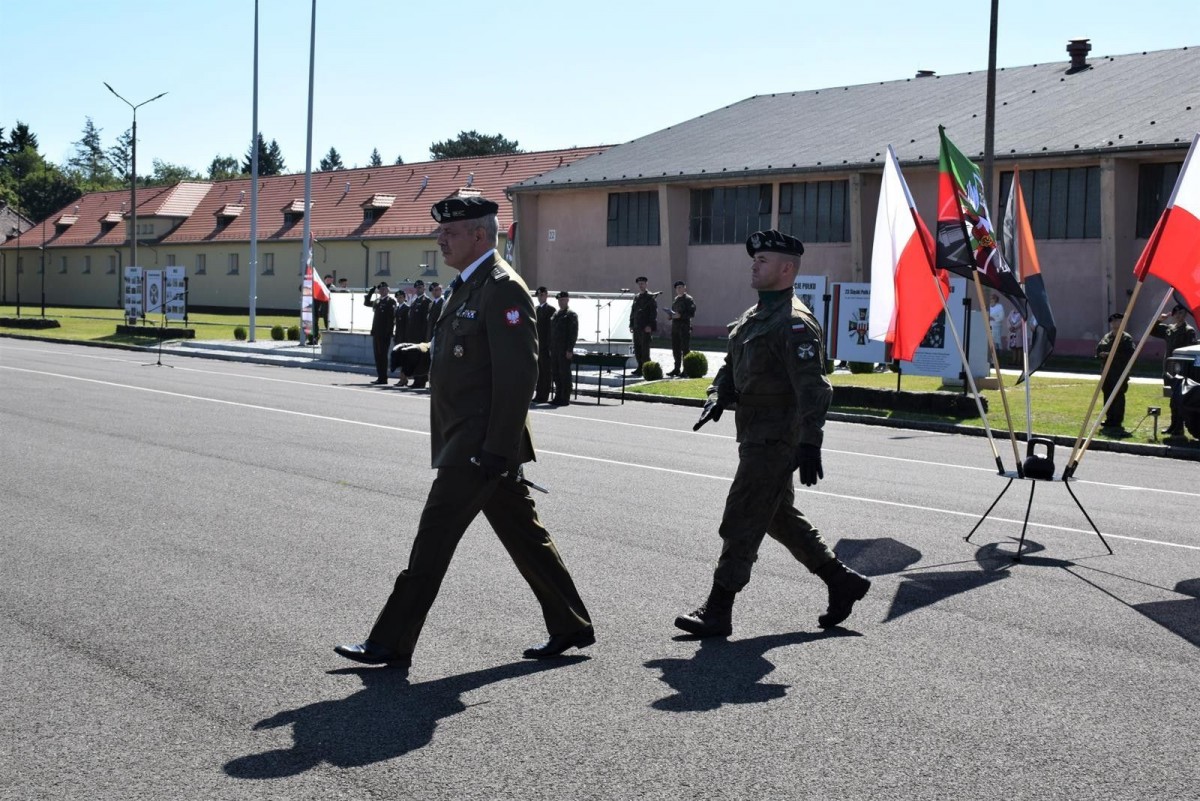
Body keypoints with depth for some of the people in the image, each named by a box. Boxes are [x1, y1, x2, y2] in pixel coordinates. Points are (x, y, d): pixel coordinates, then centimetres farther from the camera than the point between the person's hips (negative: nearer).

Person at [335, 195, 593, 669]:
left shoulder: (503, 288, -15)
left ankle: (391, 644, 0)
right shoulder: (467, 286, 16)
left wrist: (496, 449, -23)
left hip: (482, 442, -10)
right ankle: (571, 626, 24)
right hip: (464, 437, 10)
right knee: (522, 534, 14)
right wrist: (428, 349, 9)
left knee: (435, 533, -6)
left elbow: (518, 374, -21)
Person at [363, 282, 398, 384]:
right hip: (377, 332, 8)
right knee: (378, 356, 9)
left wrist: (389, 331, -19)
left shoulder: (391, 301, -8)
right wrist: (371, 290, 18)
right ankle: (380, 377, 15)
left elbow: (392, 317, -13)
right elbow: (367, 302, 30)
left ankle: (383, 378, -1)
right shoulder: (377, 301, 16)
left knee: (383, 355, -5)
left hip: (385, 333, -8)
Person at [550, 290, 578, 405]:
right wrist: (551, 348, 15)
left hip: (565, 351, -7)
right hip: (555, 350, 7)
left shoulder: (571, 315, -4)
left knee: (564, 373, -5)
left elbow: (574, 333, -10)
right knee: (556, 374, 9)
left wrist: (570, 350, -16)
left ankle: (565, 398, -1)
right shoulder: (555, 314, 18)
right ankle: (558, 397, 15)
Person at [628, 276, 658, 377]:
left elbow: (654, 312, -10)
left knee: (645, 349, -8)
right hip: (637, 327, 7)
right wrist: (631, 325, 13)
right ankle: (640, 367, 15)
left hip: (646, 327, -7)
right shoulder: (636, 297, 17)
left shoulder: (650, 297, -4)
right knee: (637, 348, 8)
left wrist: (649, 326, -16)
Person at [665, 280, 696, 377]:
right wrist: (671, 314, 6)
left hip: (684, 326, -8)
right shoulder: (676, 299, 18)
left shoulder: (688, 299, -6)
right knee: (676, 349, 11)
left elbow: (692, 313, -12)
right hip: (675, 327, 8)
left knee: (685, 349, -4)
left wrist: (680, 315, -21)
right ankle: (677, 369, 19)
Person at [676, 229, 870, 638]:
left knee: (741, 523, -6)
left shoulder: (794, 323, -16)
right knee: (780, 516, 19)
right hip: (757, 434, 10)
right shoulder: (754, 317, 15)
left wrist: (810, 443, -29)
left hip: (774, 439, -10)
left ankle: (717, 612, 2)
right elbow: (732, 367, 20)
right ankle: (843, 581, 29)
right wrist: (717, 398, 0)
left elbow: (812, 388, -23)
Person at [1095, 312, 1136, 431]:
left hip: (1120, 372, -6)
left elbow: (1129, 354, -12)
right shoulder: (1106, 337, 18)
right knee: (1107, 395, 8)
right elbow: (1098, 350, 20)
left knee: (1118, 396, -7)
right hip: (1107, 371, 6)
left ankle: (1117, 421, -5)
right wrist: (1102, 355, -4)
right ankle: (1110, 419, 15)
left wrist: (1112, 355, -17)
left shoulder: (1126, 338, -2)